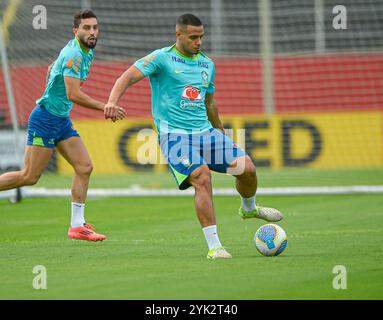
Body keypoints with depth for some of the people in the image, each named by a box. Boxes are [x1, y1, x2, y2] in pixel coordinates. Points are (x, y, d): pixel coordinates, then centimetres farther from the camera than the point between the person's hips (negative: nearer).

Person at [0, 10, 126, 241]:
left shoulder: (87, 52, 10)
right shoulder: (74, 55, -21)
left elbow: (51, 69, 25)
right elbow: (73, 94, -31)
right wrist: (105, 108, -30)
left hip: (62, 120, 9)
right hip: (46, 118, -9)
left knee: (85, 167, 0)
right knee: (29, 177, -7)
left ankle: (77, 225, 3)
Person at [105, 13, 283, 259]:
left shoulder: (207, 64, 14)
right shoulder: (162, 59, -4)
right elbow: (129, 77, -15)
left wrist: (222, 136, 32)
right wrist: (112, 101, -33)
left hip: (205, 132, 6)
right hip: (175, 135, -6)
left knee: (247, 167, -7)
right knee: (202, 178, -25)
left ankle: (249, 209, 27)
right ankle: (214, 247, -19)